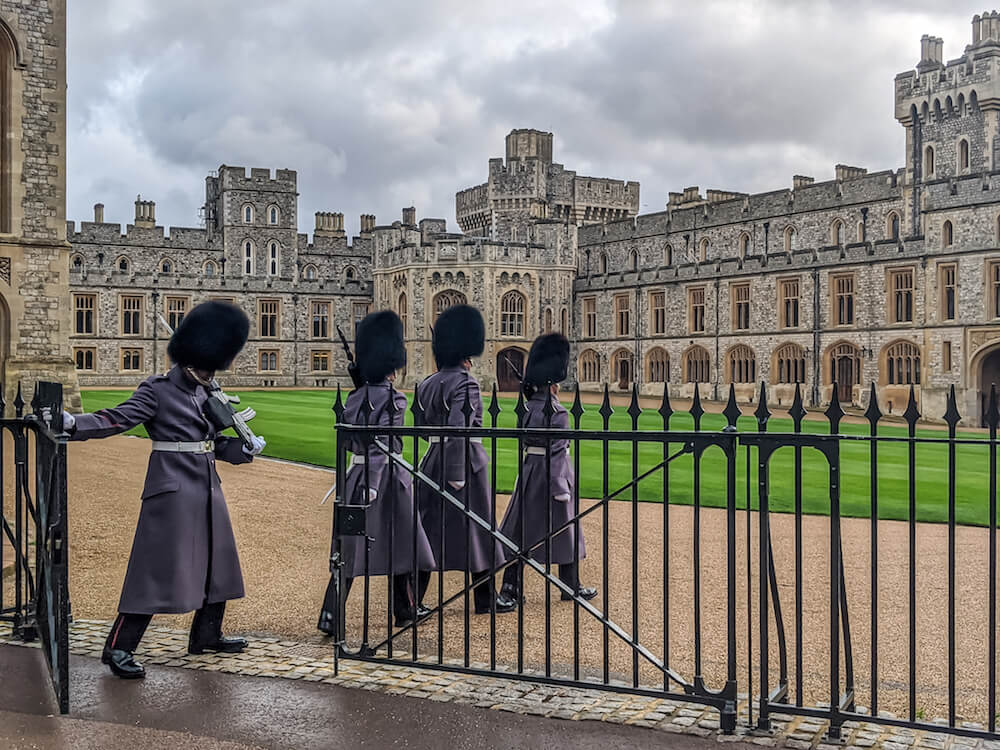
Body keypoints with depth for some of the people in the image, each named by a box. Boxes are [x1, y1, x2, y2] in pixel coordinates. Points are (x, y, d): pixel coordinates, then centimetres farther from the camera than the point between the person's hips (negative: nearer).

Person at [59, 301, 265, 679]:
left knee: (217, 563, 15)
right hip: (173, 489, -8)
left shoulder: (207, 394, 12)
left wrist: (244, 448, 2)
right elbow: (116, 419, -18)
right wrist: (74, 423, -34)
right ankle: (118, 648, 0)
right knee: (159, 567, -9)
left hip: (207, 488, 8)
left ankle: (207, 635, 30)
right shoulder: (157, 391, -10)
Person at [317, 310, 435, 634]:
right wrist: (372, 485, -25)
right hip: (387, 477, -5)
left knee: (350, 546, 7)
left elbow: (347, 439, 10)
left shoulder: (354, 398, 4)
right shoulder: (393, 399, -14)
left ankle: (330, 617, 1)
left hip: (357, 474, 6)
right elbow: (382, 443, -22)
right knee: (399, 543, 11)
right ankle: (405, 610, 26)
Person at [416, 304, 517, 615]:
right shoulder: (465, 383, -15)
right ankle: (486, 598, 16)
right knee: (477, 529, 5)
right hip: (465, 461, -7)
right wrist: (457, 475, -23)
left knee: (427, 529, 9)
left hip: (433, 461, 8)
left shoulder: (428, 383, 10)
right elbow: (458, 429, -24)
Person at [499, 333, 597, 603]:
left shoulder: (528, 408, 4)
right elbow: (556, 451, -19)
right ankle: (571, 586, 20)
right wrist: (561, 489, -17)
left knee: (521, 528, 9)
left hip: (529, 469, 7)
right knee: (564, 528, 8)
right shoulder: (557, 413, -17)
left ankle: (511, 586, 9)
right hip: (552, 472, -7)